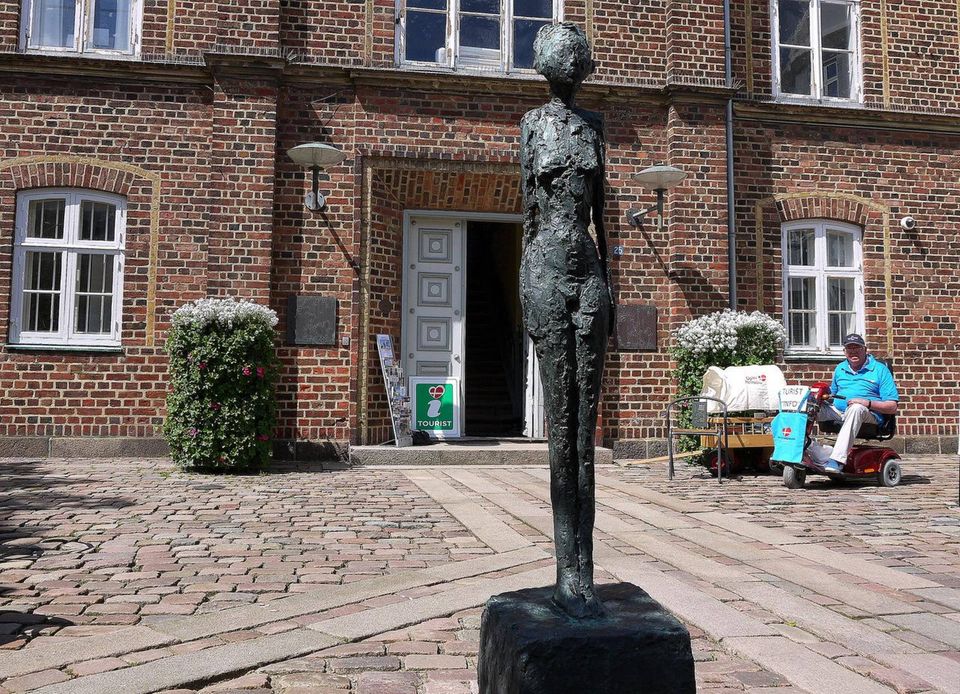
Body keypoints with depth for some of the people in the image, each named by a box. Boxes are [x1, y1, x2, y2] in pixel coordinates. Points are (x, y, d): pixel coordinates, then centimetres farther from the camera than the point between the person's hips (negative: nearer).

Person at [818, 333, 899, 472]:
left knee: (856, 408, -41)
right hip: (837, 411, 5)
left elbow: (892, 407, 2)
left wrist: (868, 403, -17)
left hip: (868, 415, -4)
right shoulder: (840, 368, 23)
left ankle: (837, 459, -49)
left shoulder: (880, 369, 7)